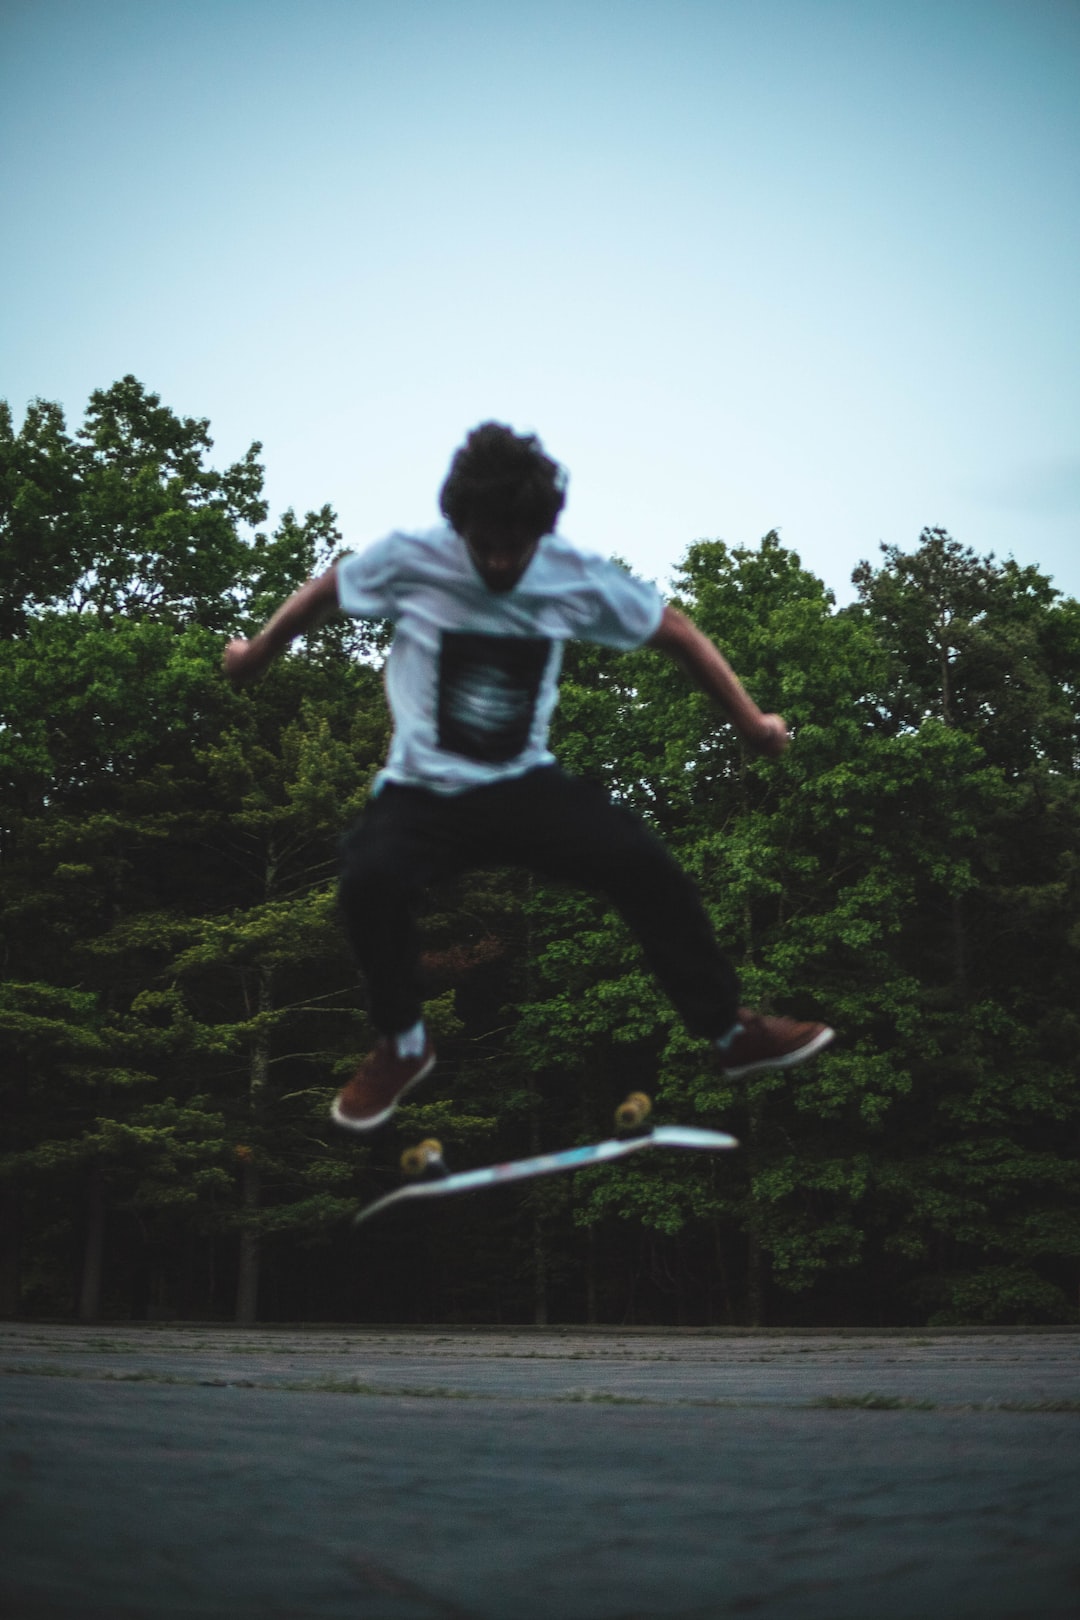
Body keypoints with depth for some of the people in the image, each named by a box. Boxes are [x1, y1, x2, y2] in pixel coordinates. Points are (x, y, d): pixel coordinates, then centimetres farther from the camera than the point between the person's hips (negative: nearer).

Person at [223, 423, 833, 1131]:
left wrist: (748, 719, 7)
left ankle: (731, 1031, 2)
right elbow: (327, 590, 8)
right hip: (423, 790, -1)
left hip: (525, 784, 1)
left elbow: (675, 630, 5)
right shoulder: (408, 560, -11)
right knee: (371, 880, -32)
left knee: (645, 862, -19)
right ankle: (403, 1044, -3)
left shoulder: (577, 575, -7)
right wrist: (258, 653, 23)